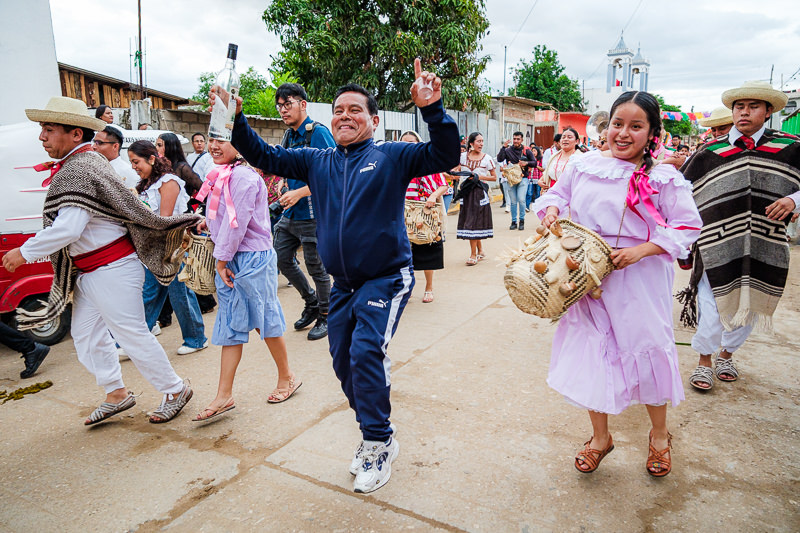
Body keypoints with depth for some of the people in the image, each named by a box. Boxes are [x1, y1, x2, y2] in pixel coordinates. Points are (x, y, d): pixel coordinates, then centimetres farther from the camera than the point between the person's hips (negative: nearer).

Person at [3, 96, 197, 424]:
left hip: (111, 270, -11)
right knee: (86, 336, 16)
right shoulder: (85, 162, 13)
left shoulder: (78, 170, -21)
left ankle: (176, 391, 14)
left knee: (132, 335, -2)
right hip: (88, 271, 11)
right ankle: (117, 394, 30)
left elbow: (67, 229, -26)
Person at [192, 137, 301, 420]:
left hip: (253, 258, -9)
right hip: (229, 259, 9)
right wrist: (210, 222, 8)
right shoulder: (223, 176, 12)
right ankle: (224, 396, 14)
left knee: (264, 319, 4)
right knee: (230, 325, 8)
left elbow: (237, 222, -18)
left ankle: (287, 378, 25)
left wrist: (222, 259, -13)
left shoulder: (244, 177, -16)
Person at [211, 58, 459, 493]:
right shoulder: (317, 161, 10)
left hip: (386, 277, -6)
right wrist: (236, 119, 1)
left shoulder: (391, 157, -4)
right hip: (343, 283, 6)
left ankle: (379, 445, 1)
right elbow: (264, 156, 13)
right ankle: (375, 437, 31)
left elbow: (444, 156, -13)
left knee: (366, 351, -19)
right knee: (343, 360, 11)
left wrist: (432, 109, -27)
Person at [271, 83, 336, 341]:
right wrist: (287, 189, 6)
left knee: (316, 267, 2)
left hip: (312, 215, -8)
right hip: (290, 213, 8)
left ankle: (324, 317, 22)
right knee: (282, 259, 13)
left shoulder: (318, 133, -12)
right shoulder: (288, 135, 12)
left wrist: (299, 193, -21)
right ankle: (311, 302, 33)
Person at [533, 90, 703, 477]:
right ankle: (600, 437, 31)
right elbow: (558, 193, 15)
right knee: (592, 353, 9)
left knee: (647, 351, 10)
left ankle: (659, 435, 38)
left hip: (640, 282, -2)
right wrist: (551, 209, -7)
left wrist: (641, 250, -19)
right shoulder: (584, 165, 2)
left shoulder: (663, 179, -7)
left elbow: (687, 226, -7)